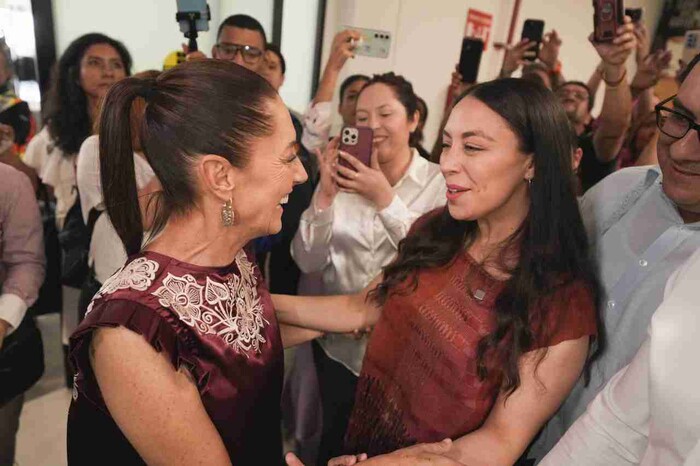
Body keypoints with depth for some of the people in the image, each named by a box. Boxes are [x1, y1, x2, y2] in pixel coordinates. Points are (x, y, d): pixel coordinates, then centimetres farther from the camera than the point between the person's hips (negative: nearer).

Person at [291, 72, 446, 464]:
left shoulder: (440, 182, -10)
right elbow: (308, 262, -8)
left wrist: (385, 199, -26)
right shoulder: (343, 177, -2)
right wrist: (325, 196, -21)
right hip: (339, 344, 3)